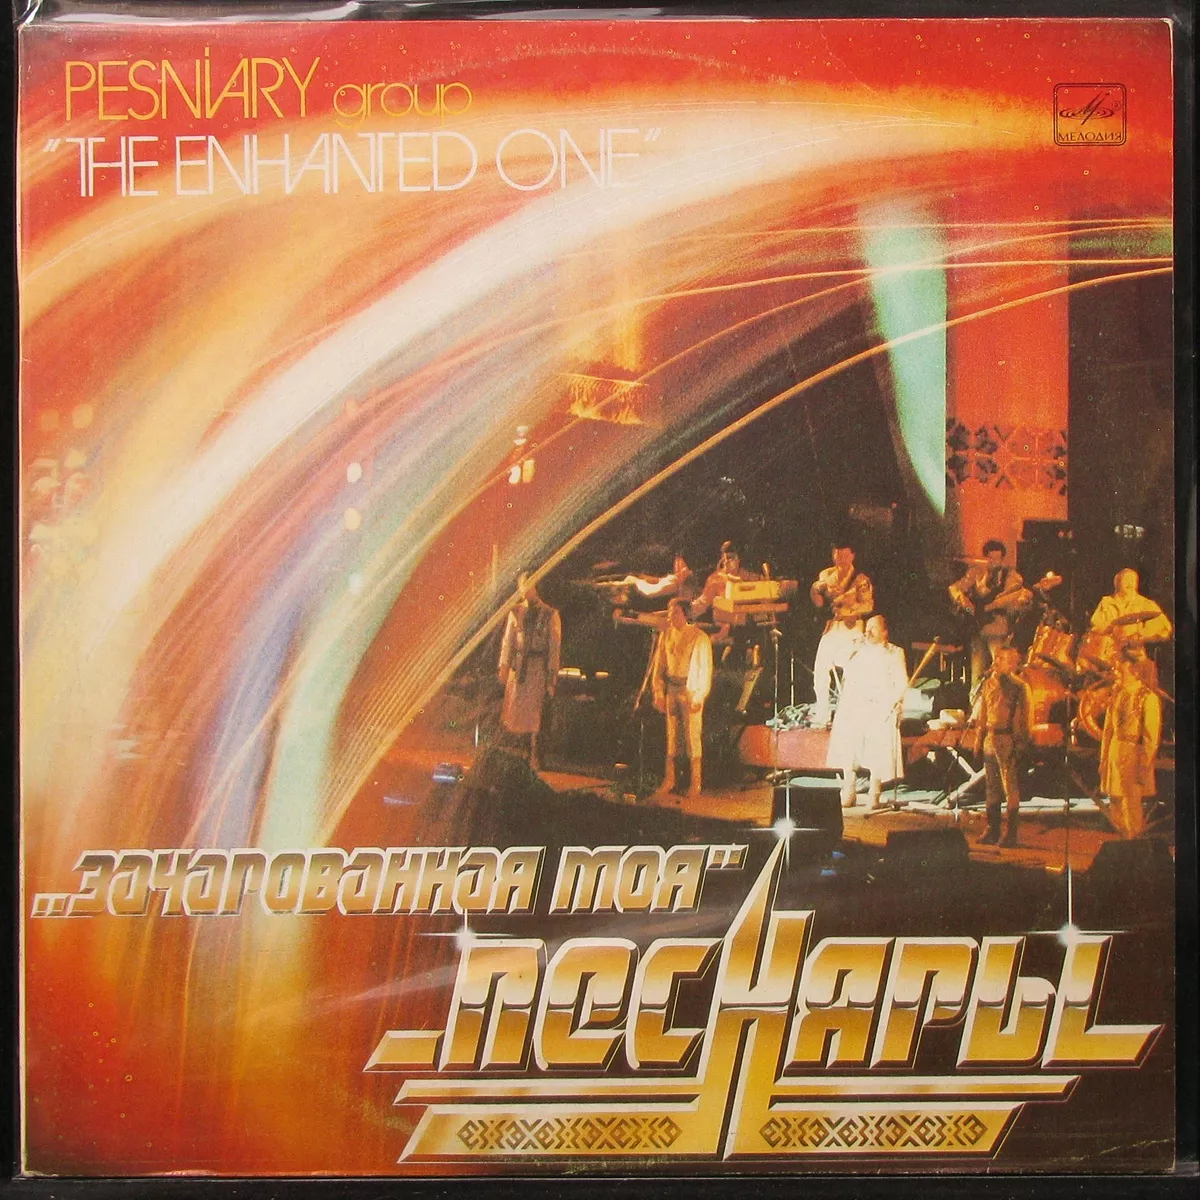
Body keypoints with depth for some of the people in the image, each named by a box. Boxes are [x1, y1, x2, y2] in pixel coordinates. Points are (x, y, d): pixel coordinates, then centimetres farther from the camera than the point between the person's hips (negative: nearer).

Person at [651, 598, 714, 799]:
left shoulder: (700, 638, -6)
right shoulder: (666, 635, 9)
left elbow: (706, 669, -6)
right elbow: (658, 665, 13)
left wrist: (699, 697, -12)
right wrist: (658, 693, 6)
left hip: (690, 690, -5)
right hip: (670, 690, 5)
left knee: (693, 736, -4)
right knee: (670, 736, 8)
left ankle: (695, 783, 1)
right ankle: (669, 780, 15)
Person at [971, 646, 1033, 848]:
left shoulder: (1020, 687, -7)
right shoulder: (989, 683, 12)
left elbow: (1025, 717, -7)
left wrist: (1021, 742, -12)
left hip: (1008, 739, -7)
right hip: (990, 738, 7)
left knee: (1010, 788, -4)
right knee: (992, 787, 12)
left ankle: (1010, 833, 0)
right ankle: (992, 831, 19)